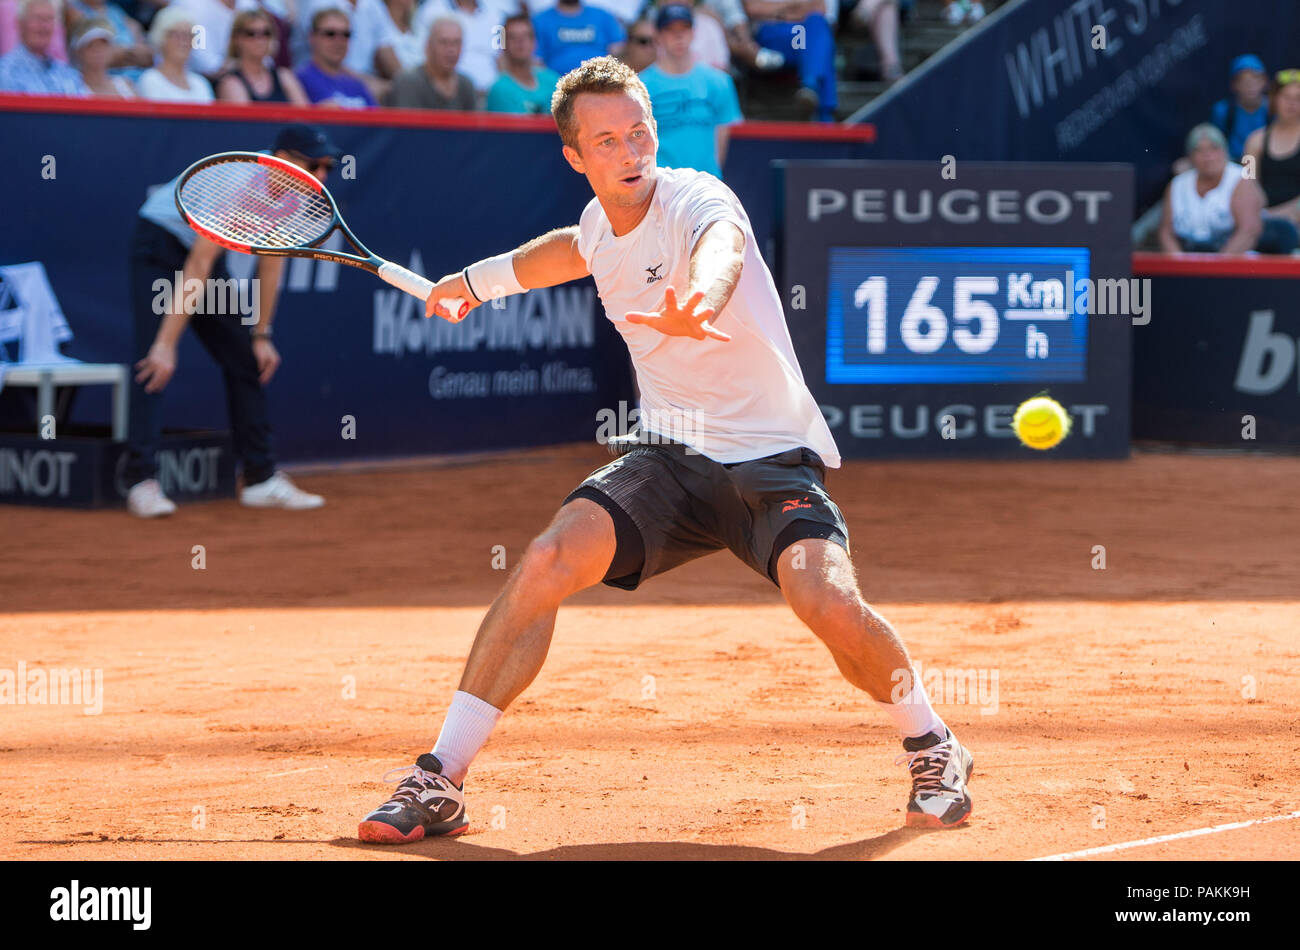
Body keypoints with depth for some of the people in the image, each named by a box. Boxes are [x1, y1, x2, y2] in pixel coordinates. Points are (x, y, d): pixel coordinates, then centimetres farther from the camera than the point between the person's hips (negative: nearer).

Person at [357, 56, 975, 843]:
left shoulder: (698, 201, -18)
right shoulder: (599, 225, 4)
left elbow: (722, 250, -46)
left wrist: (696, 303, -69)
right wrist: (476, 281, 38)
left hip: (772, 459, -5)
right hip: (670, 457, 5)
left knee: (827, 601, -30)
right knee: (549, 560, -19)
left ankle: (933, 749, 1)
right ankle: (439, 784, -13)